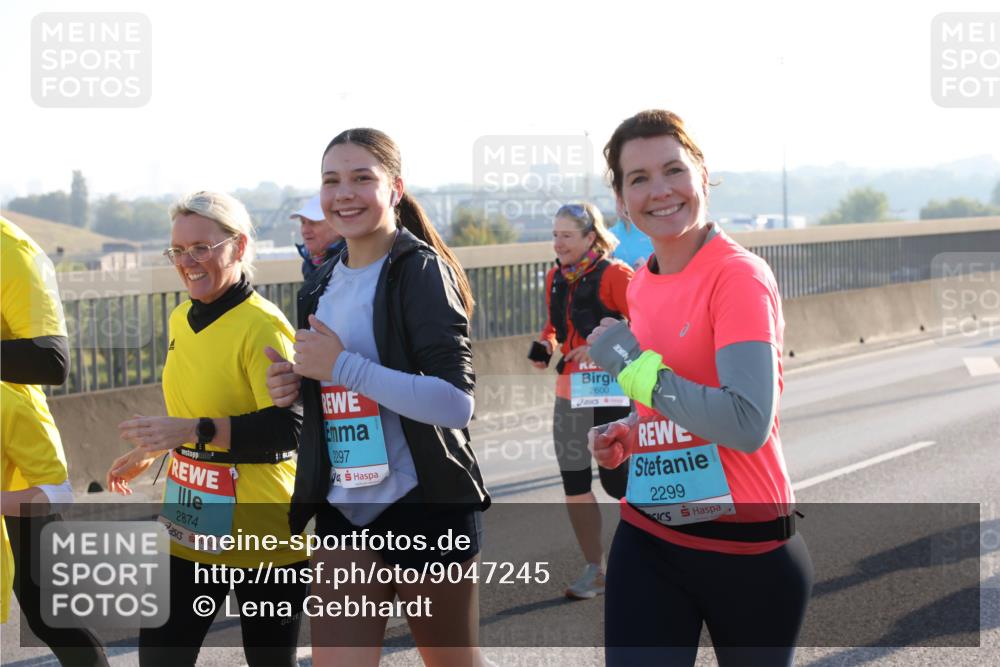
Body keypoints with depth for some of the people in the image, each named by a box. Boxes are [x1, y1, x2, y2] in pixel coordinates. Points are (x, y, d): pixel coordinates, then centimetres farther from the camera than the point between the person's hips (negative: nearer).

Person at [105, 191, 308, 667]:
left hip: (262, 539, -7)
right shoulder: (182, 320, 8)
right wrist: (153, 452, 27)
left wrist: (195, 431, -32)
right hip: (191, 532, 7)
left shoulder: (264, 326, -17)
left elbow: (287, 431, -26)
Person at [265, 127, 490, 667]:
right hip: (343, 510, 6)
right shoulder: (321, 286, 11)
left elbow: (456, 403, -23)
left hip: (427, 506, -5)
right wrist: (296, 386, 2)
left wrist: (341, 365, -23)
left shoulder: (421, 270, -12)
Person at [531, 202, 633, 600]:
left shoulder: (613, 275, -12)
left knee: (616, 480, -2)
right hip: (569, 391, 7)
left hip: (609, 391, -7)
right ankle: (594, 569, 17)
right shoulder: (556, 278, 9)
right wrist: (545, 343, 2)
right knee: (574, 484, 5)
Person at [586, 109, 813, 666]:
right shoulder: (641, 286, 6)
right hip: (647, 540, 5)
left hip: (747, 549, -5)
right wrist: (631, 434, 4)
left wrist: (632, 363, -21)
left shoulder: (740, 276, -16)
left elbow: (748, 426, -27)